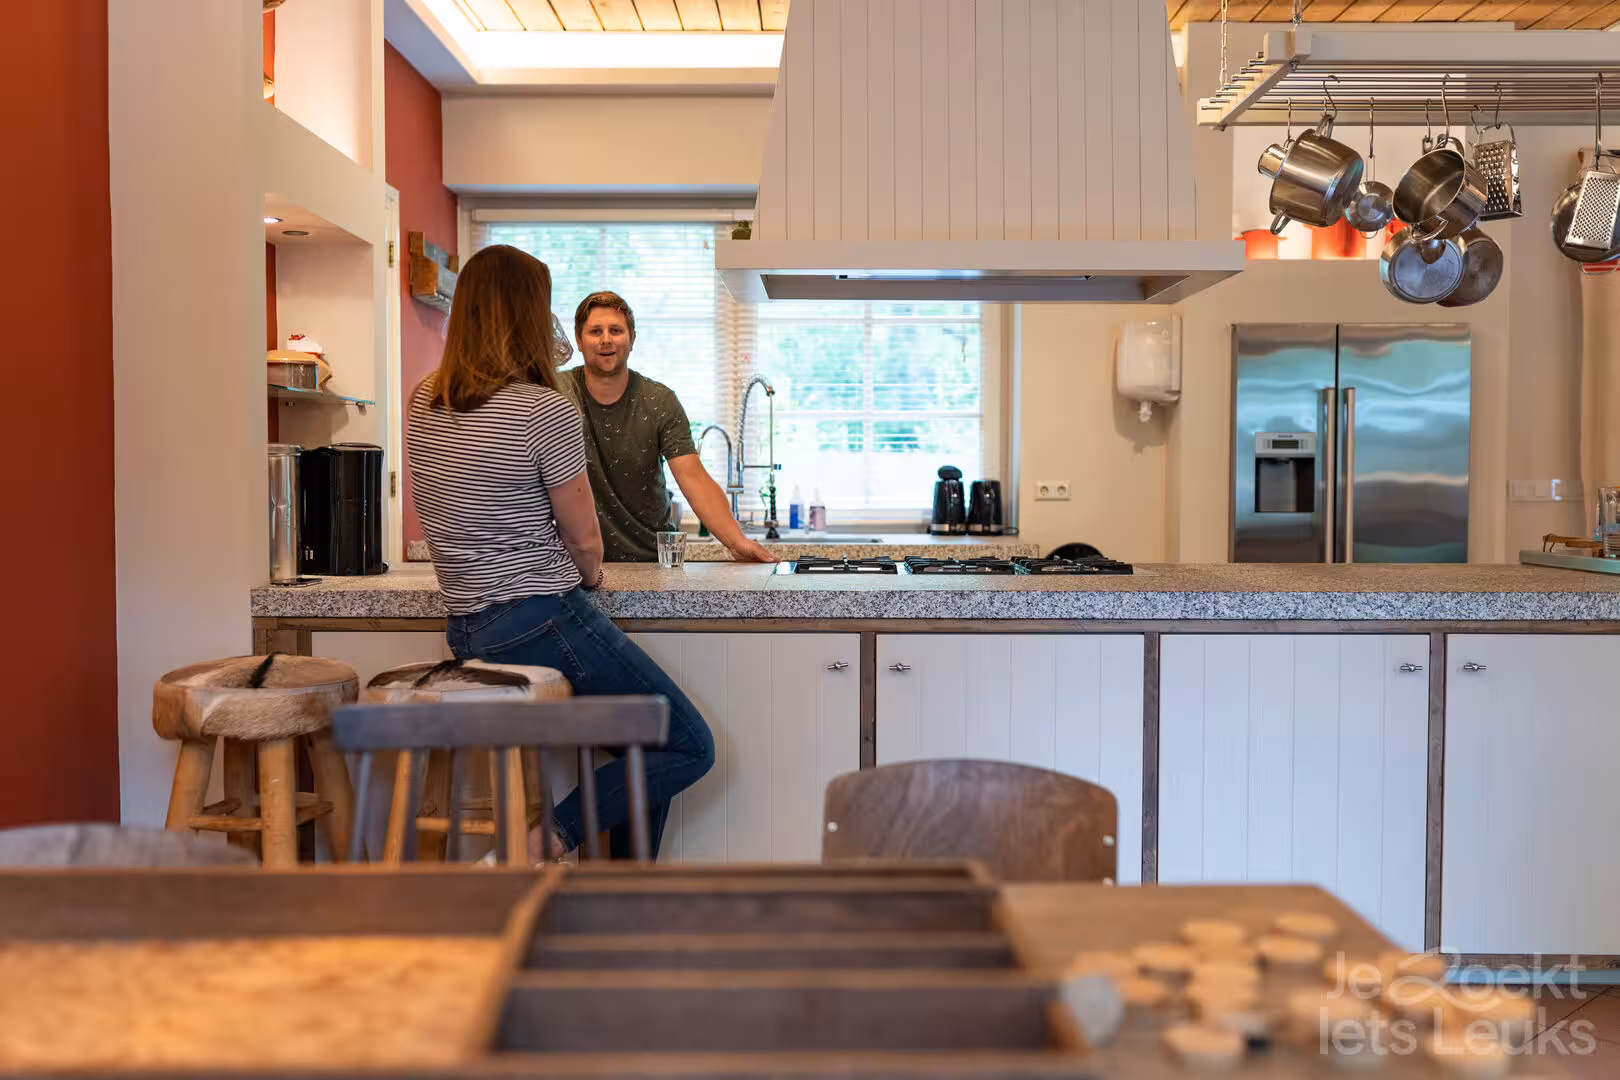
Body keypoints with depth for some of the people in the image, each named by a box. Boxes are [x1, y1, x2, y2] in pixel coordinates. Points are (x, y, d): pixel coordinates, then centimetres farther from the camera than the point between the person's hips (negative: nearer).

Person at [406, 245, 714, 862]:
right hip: (544, 622, -9)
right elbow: (584, 541, -7)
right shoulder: (546, 411, -15)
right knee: (690, 748, 2)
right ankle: (552, 832, -9)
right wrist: (590, 578, 15)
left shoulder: (423, 405, 6)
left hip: (469, 633, 9)